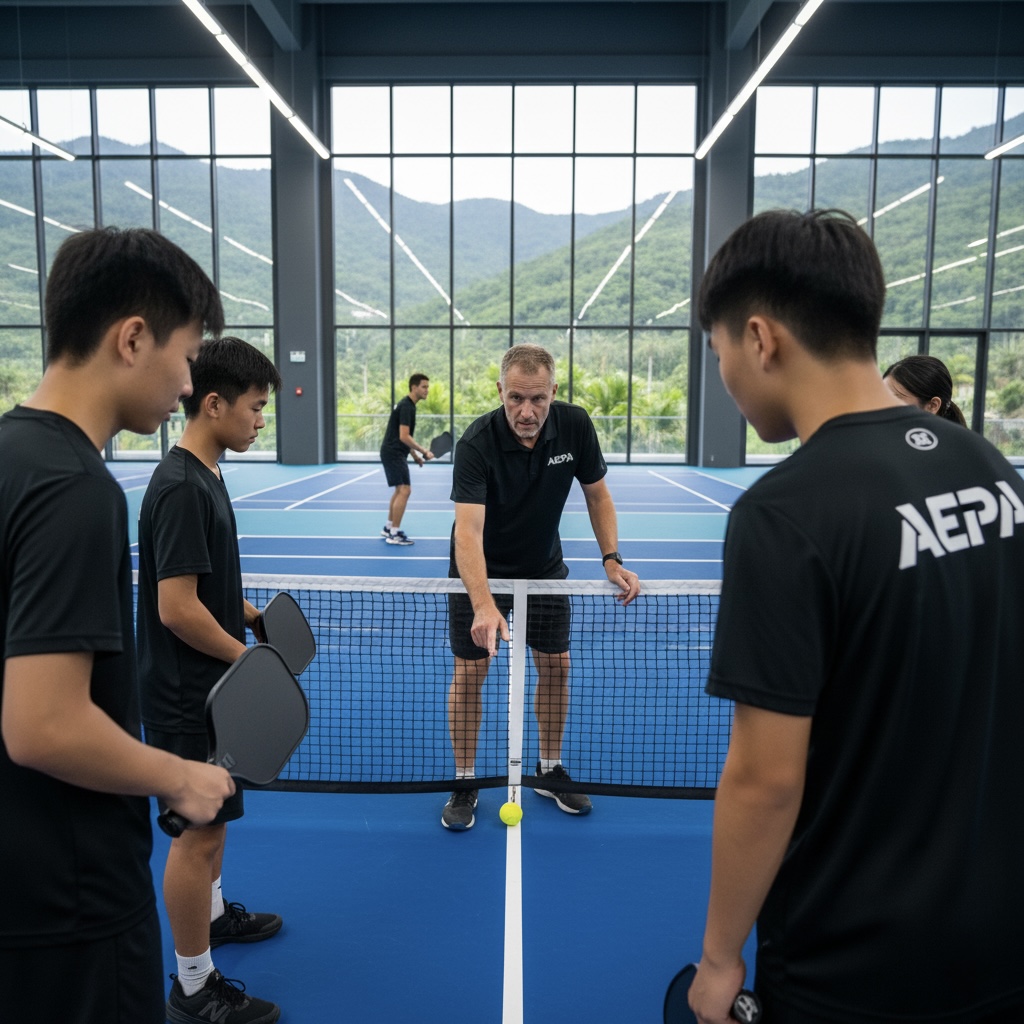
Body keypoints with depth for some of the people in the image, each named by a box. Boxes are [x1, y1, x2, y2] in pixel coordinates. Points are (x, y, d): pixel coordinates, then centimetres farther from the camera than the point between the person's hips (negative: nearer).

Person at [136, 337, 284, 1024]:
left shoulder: (202, 476, 7)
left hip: (208, 683, 10)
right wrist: (247, 656, -15)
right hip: (187, 692, -10)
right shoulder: (181, 487, -24)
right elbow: (176, 608, -27)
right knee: (199, 829, 4)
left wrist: (250, 615, 5)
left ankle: (211, 912, 47)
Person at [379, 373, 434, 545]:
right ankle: (394, 534, -10)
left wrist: (415, 455, 20)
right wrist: (424, 451, -21)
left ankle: (388, 528, 26)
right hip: (393, 453, -11)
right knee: (404, 490, -13)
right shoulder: (406, 407, -17)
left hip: (394, 453, 11)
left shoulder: (407, 405, 15)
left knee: (400, 490, 18)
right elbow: (404, 437, -24)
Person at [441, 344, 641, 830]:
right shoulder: (476, 443, -30)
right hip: (481, 570, -3)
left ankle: (550, 770, 27)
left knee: (556, 665, 6)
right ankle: (465, 782, 16)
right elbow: (468, 530, -41)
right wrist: (483, 604, -55)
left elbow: (597, 495, -3)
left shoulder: (575, 425, -18)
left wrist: (612, 560, -14)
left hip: (543, 565, 4)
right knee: (469, 671, -2)